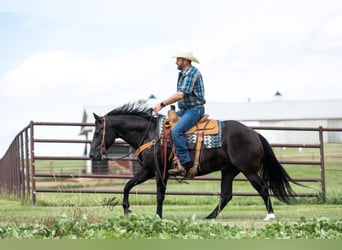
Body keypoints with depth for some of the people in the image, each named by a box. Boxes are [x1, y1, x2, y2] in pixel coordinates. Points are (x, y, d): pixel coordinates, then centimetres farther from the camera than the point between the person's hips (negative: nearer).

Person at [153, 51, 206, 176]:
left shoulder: (191, 73, -16)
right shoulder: (184, 73, 16)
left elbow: (180, 95, -24)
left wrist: (162, 104, -19)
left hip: (194, 110, -11)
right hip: (184, 109, 11)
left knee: (176, 131, -27)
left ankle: (185, 164, -25)